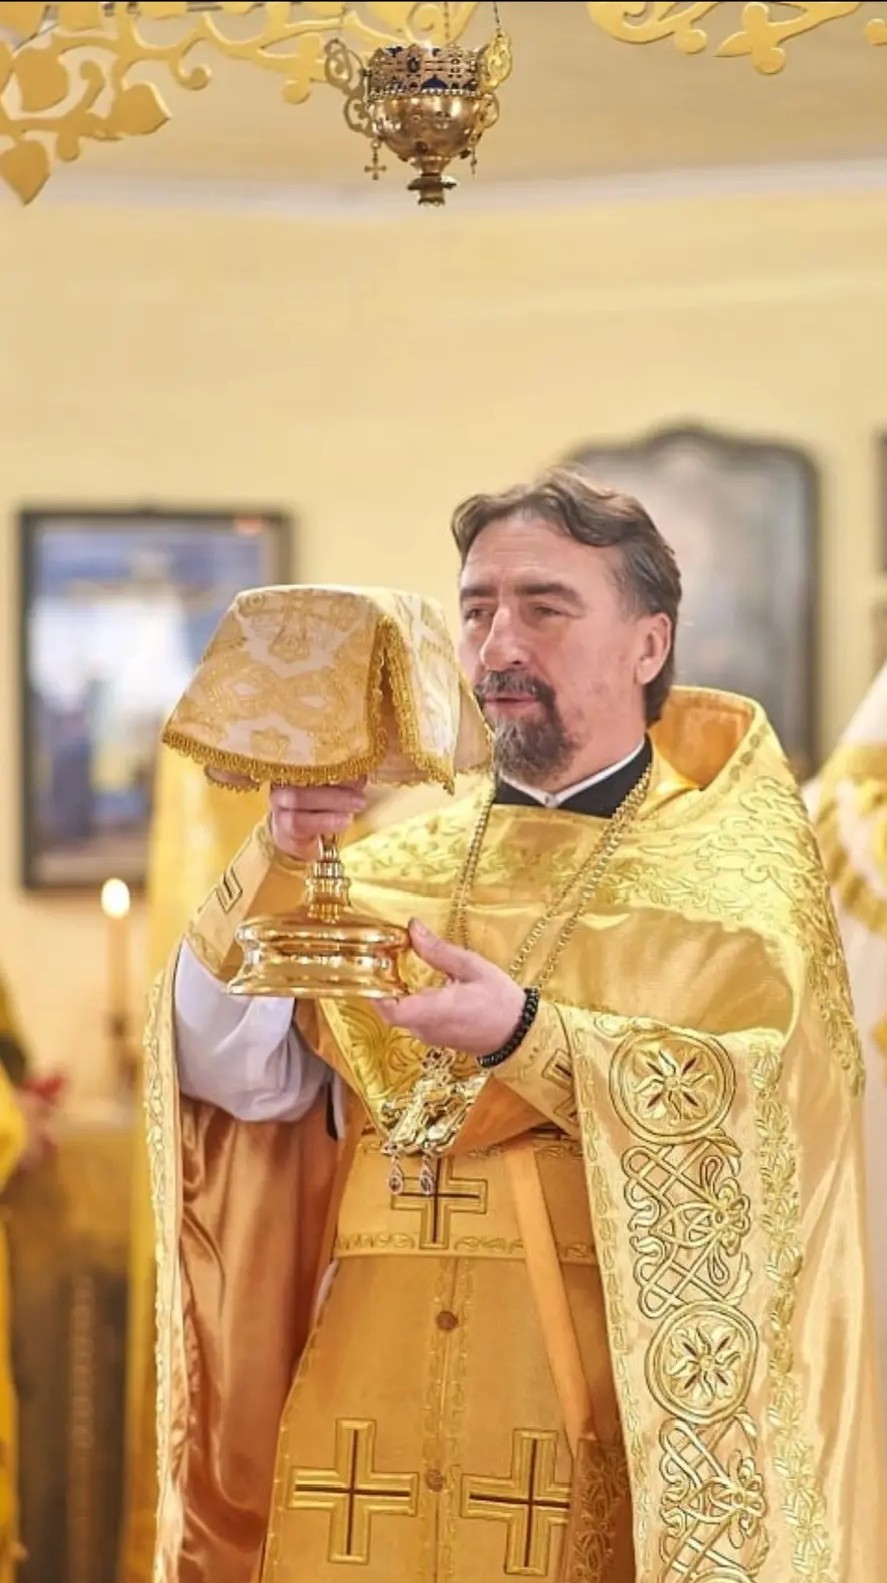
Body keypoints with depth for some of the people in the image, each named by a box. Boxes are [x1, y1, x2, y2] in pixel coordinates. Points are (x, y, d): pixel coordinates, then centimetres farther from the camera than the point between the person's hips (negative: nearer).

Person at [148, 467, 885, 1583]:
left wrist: (523, 1034, -23)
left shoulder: (733, 874, 1)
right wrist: (280, 860, -15)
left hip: (614, 1413, -3)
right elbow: (230, 1074, -2)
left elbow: (764, 1110, -14)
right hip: (377, 1402, 3)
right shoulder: (395, 871, 10)